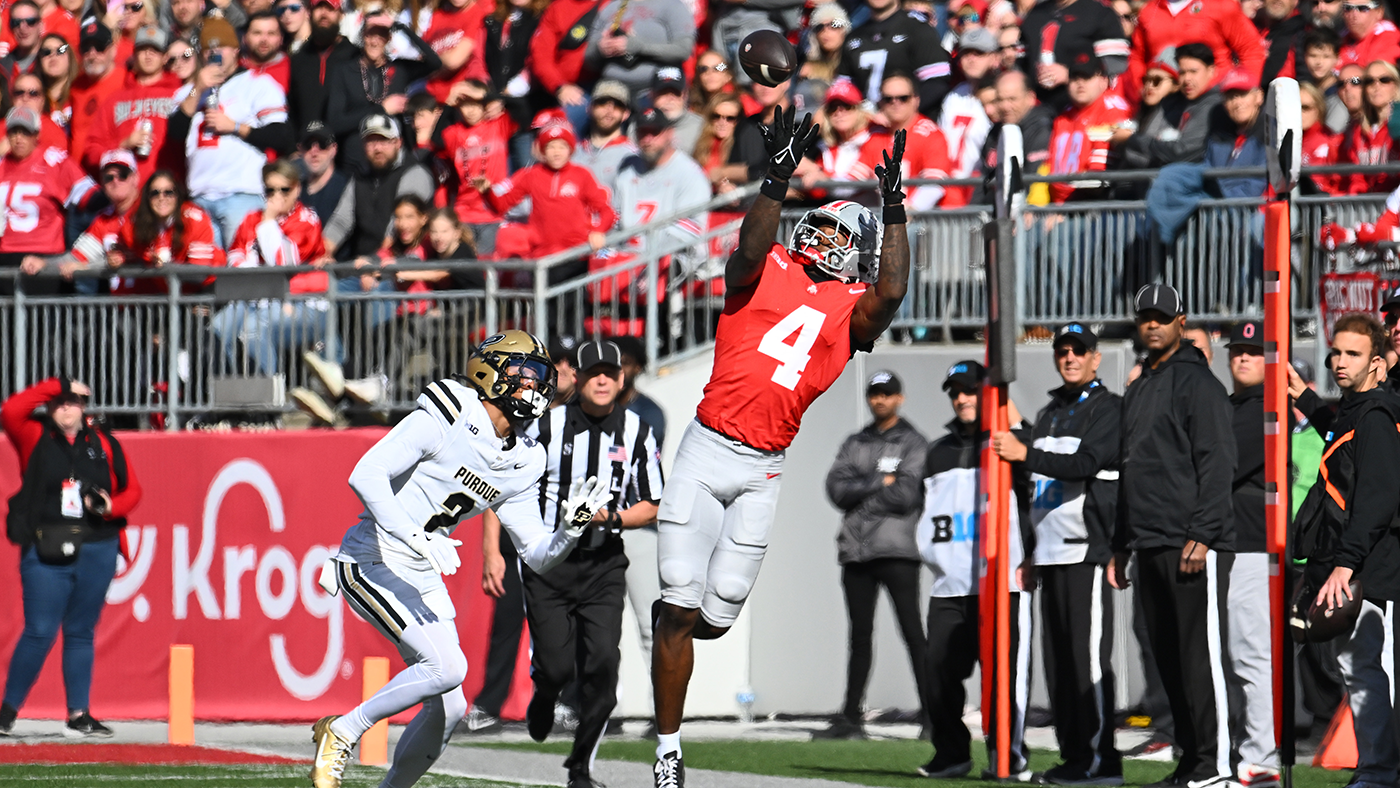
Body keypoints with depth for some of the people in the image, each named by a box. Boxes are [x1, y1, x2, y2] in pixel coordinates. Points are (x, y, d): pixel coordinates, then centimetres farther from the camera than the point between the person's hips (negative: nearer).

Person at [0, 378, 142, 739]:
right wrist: (57, 386, -10)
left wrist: (111, 506, -7)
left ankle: (79, 715, 11)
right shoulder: (35, 437, 3)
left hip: (96, 552, 3)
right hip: (45, 553, -3)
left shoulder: (103, 443, 11)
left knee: (81, 633, 8)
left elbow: (131, 489, 14)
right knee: (40, 633, -8)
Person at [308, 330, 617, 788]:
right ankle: (342, 731, -8)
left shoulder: (521, 465, 6)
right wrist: (417, 538, -34)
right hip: (372, 561, -8)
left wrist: (572, 527, -11)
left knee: (448, 708, 4)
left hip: (421, 578, 8)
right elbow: (365, 475, -24)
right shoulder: (444, 418, -15)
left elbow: (537, 556, 10)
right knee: (447, 666, -23)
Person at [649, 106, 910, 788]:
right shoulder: (766, 271, 7)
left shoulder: (852, 309, 11)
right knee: (681, 611, -7)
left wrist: (894, 208, -12)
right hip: (706, 450, -3)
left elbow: (890, 293, -10)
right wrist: (779, 177, -26)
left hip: (762, 473, 3)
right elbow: (750, 252, -16)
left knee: (715, 618, 0)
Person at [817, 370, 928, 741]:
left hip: (897, 551, -5)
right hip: (856, 552, 5)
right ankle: (850, 718, 11)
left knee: (912, 633, -9)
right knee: (860, 636, 8)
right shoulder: (855, 444, 18)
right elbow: (836, 489, 3)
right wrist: (881, 482, -8)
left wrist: (860, 493, -3)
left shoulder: (913, 443, 3)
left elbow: (906, 495, -11)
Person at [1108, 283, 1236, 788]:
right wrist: (1119, 547, 22)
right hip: (1150, 550, 9)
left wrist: (1201, 537, -19)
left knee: (1201, 655, -10)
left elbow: (1218, 463, -12)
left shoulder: (1197, 381, -4)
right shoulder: (1137, 390, 22)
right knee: (1168, 658, 7)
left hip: (1194, 544, -9)